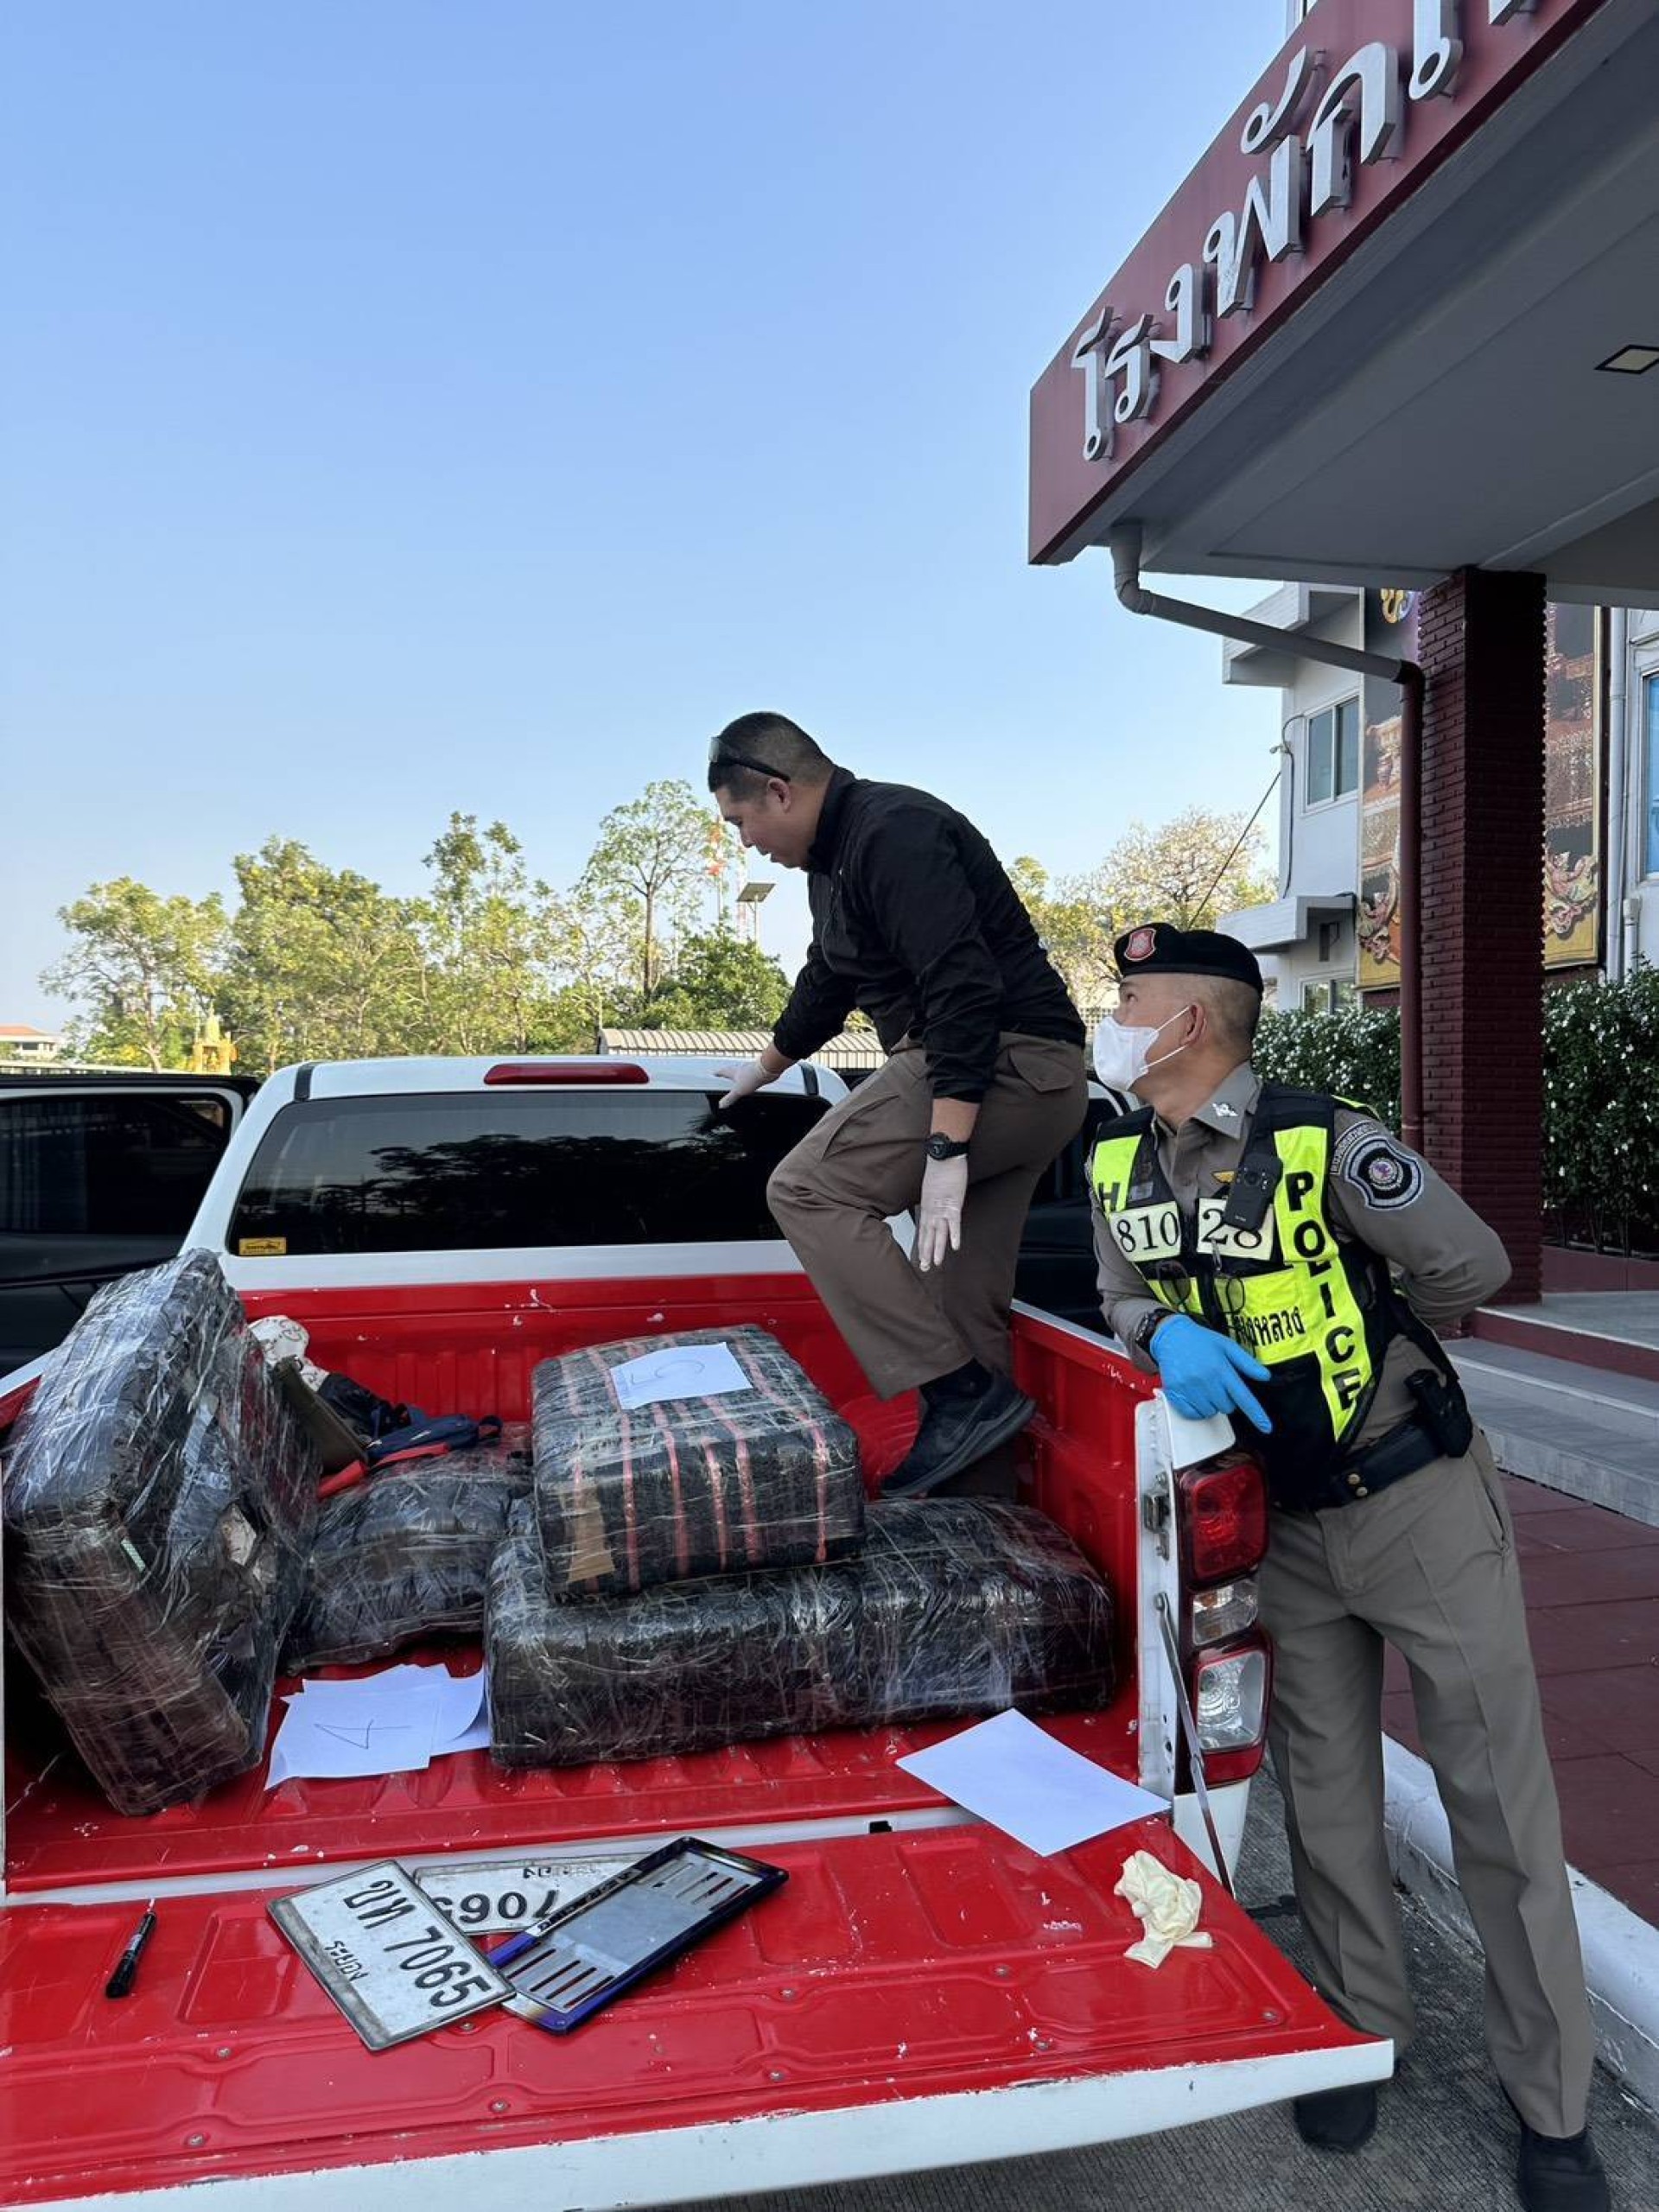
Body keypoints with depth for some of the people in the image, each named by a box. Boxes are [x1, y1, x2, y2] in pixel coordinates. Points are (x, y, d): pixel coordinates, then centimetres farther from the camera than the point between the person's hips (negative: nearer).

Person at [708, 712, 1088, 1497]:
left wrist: (945, 1152, -28)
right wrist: (764, 1068, 50)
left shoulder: (892, 835, -14)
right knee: (967, 1306, 7)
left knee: (809, 1189, -15)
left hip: (1009, 1059, -10)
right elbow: (826, 982, 35)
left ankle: (962, 1392, -16)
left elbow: (963, 989, -24)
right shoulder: (836, 856, 19)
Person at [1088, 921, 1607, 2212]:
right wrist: (1171, 1335, -19)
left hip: (1421, 1505, -5)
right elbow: (1125, 1298, 3)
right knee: (1324, 1799, 15)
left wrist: (1369, 1344, 4)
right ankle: (1364, 2027, 37)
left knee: (1500, 1801, 7)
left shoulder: (1328, 1147, -20)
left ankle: (1554, 2106, 25)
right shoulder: (1121, 1168, -3)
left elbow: (1471, 1267, -10)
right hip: (1288, 1524, 5)